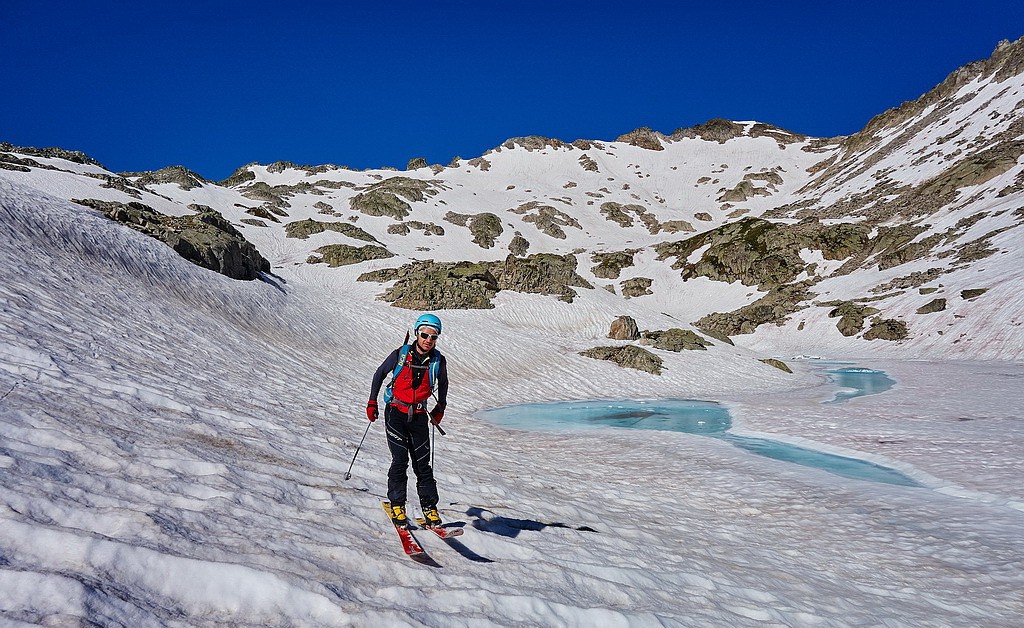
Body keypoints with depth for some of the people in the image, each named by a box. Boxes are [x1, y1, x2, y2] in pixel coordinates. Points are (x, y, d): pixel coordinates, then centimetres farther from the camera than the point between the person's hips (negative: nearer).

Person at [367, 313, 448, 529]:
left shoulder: (438, 361, -5)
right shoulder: (401, 354, -9)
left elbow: (443, 383, 16)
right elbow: (379, 374, 6)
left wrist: (440, 409, 18)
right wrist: (372, 402, 7)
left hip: (418, 415, 2)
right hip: (395, 412, -1)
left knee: (422, 463, 1)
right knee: (400, 460, -8)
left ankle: (429, 508, 9)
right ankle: (397, 505, 7)